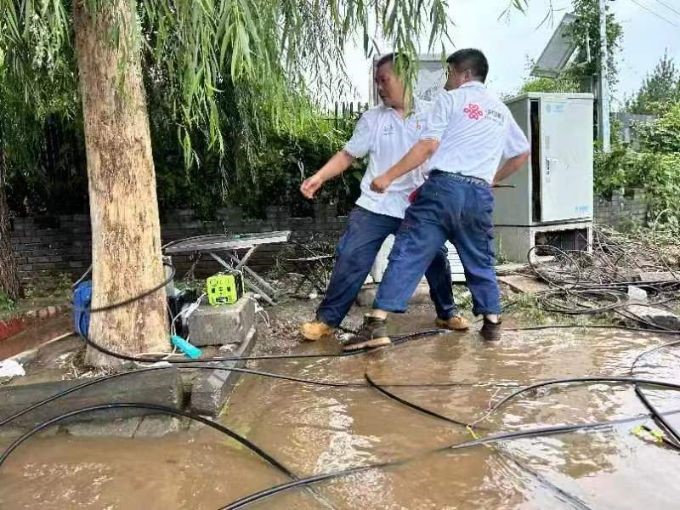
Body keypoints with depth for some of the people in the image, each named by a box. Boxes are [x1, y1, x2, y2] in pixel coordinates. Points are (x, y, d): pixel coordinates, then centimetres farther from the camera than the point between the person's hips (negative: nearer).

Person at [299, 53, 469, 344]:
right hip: (374, 206, -1)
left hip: (417, 208, 1)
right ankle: (327, 319, 6)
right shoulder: (372, 118, 2)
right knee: (350, 259, -6)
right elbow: (348, 155, 3)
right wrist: (319, 177, -9)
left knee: (436, 258, 8)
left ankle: (447, 313, 30)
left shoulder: (429, 114, 2)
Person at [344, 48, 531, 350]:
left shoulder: (450, 99, 6)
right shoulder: (501, 110, 23)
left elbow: (428, 146, -5)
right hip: (480, 195, 5)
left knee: (408, 253, -6)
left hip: (444, 186, -4)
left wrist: (388, 177, -4)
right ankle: (492, 322, 22)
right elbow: (522, 153, 31)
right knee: (480, 261, 19)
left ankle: (377, 324, -12)